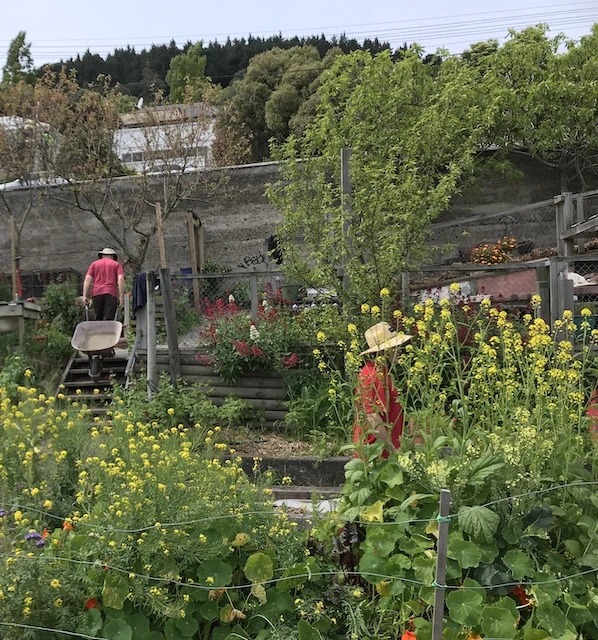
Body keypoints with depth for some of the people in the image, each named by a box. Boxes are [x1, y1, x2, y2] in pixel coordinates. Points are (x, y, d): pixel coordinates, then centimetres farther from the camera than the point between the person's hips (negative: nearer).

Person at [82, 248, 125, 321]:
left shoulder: (94, 264, 20)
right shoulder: (116, 264, 15)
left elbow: (87, 279, 7)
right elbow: (120, 279, -1)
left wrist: (85, 296, 2)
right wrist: (121, 296, -4)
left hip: (96, 293, 2)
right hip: (111, 294, -2)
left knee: (98, 319, 10)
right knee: (108, 319, -9)